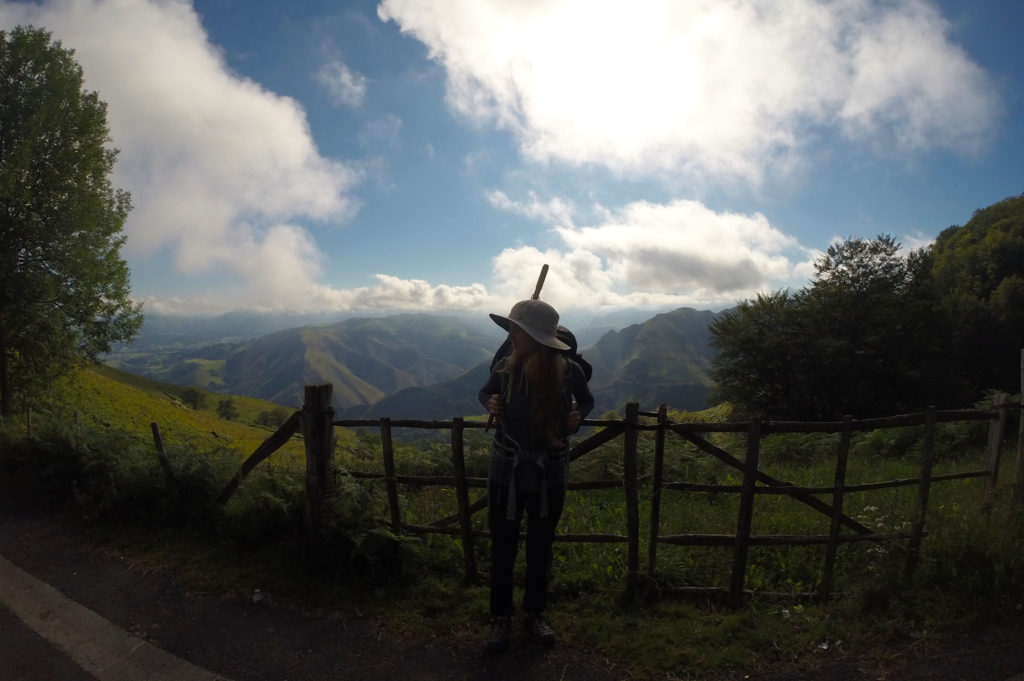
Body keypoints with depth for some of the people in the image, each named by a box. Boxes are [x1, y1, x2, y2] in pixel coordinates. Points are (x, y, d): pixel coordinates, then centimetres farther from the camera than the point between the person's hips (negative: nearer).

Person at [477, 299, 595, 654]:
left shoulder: (568, 370, -13)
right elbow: (485, 391, 10)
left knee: (540, 547, 17)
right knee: (503, 547, 11)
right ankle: (501, 617, 32)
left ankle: (535, 614, 38)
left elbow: (586, 400, 8)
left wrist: (578, 416, -13)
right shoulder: (505, 368, -11)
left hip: (549, 475, 0)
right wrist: (490, 403, -12)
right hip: (506, 472, 0)